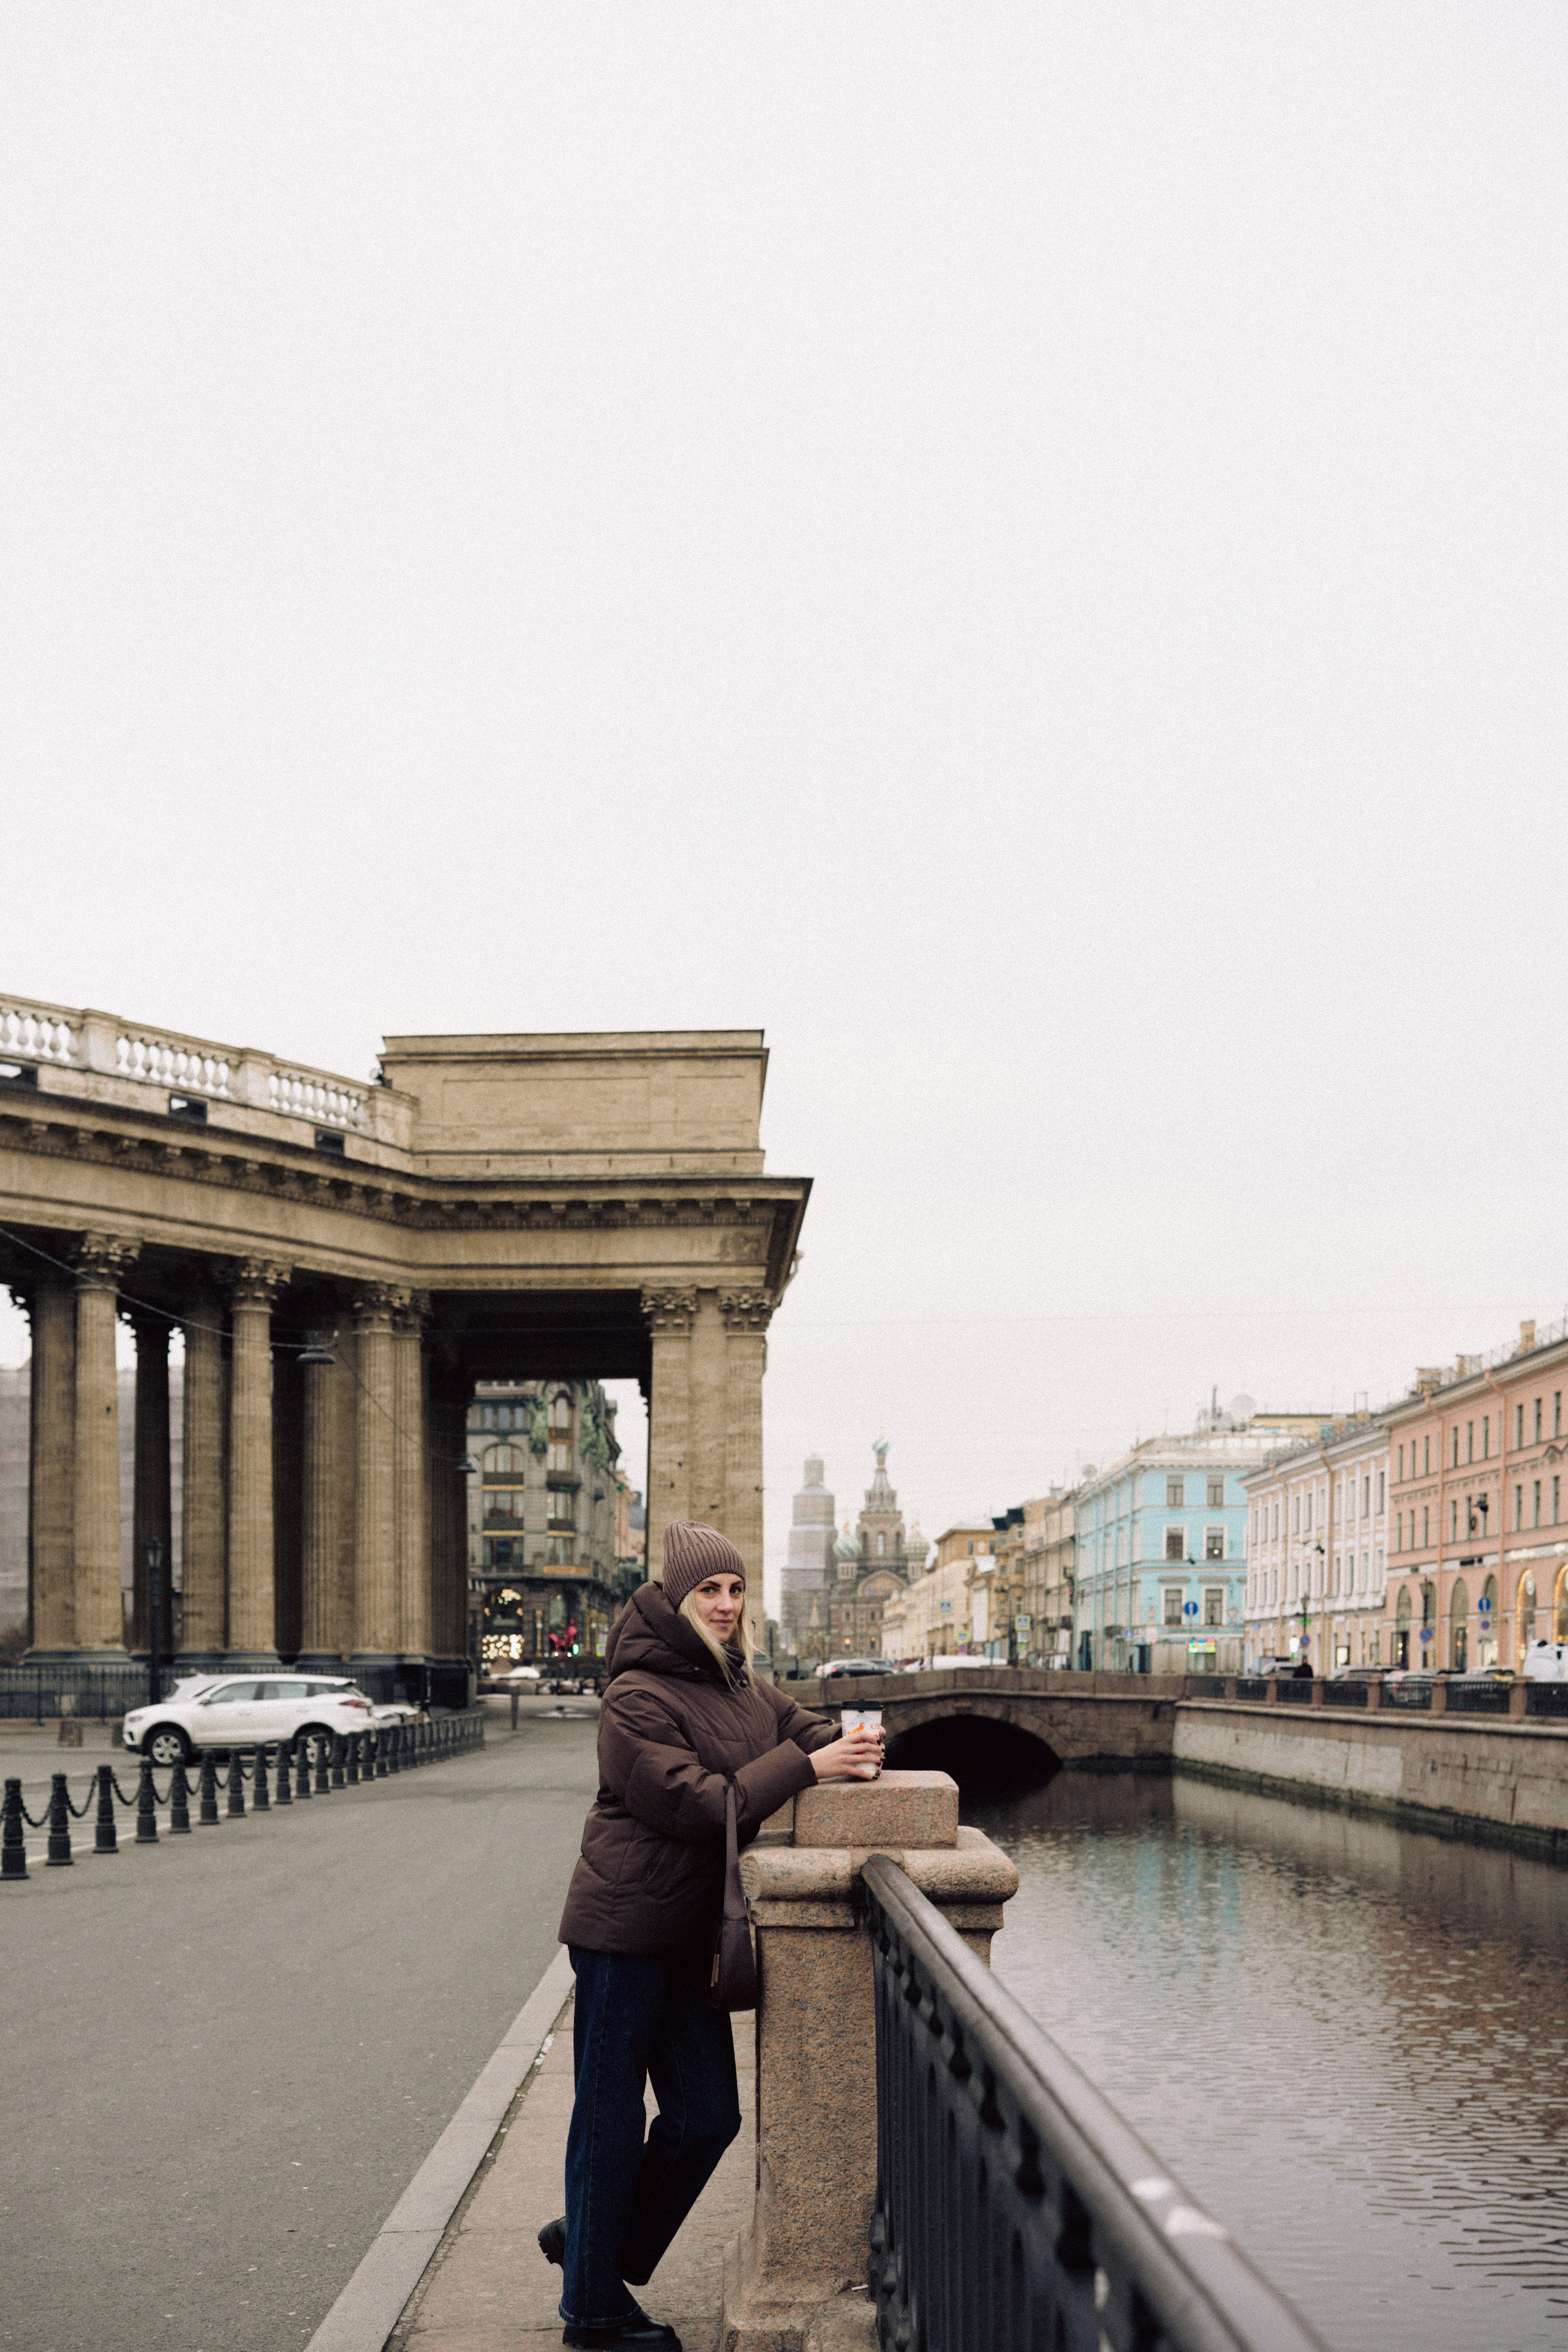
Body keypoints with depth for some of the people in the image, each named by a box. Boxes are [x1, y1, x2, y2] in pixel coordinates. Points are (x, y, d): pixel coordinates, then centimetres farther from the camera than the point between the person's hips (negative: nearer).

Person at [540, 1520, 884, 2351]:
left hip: (687, 1931, 9)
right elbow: (695, 1802, -21)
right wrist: (805, 1765, -21)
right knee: (611, 2117, 3)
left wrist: (850, 1746, -11)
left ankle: (591, 2241, 30)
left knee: (707, 2114, 11)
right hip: (627, 1925, -8)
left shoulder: (737, 1683, 12)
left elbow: (799, 1724, 14)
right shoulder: (639, 1697, -14)